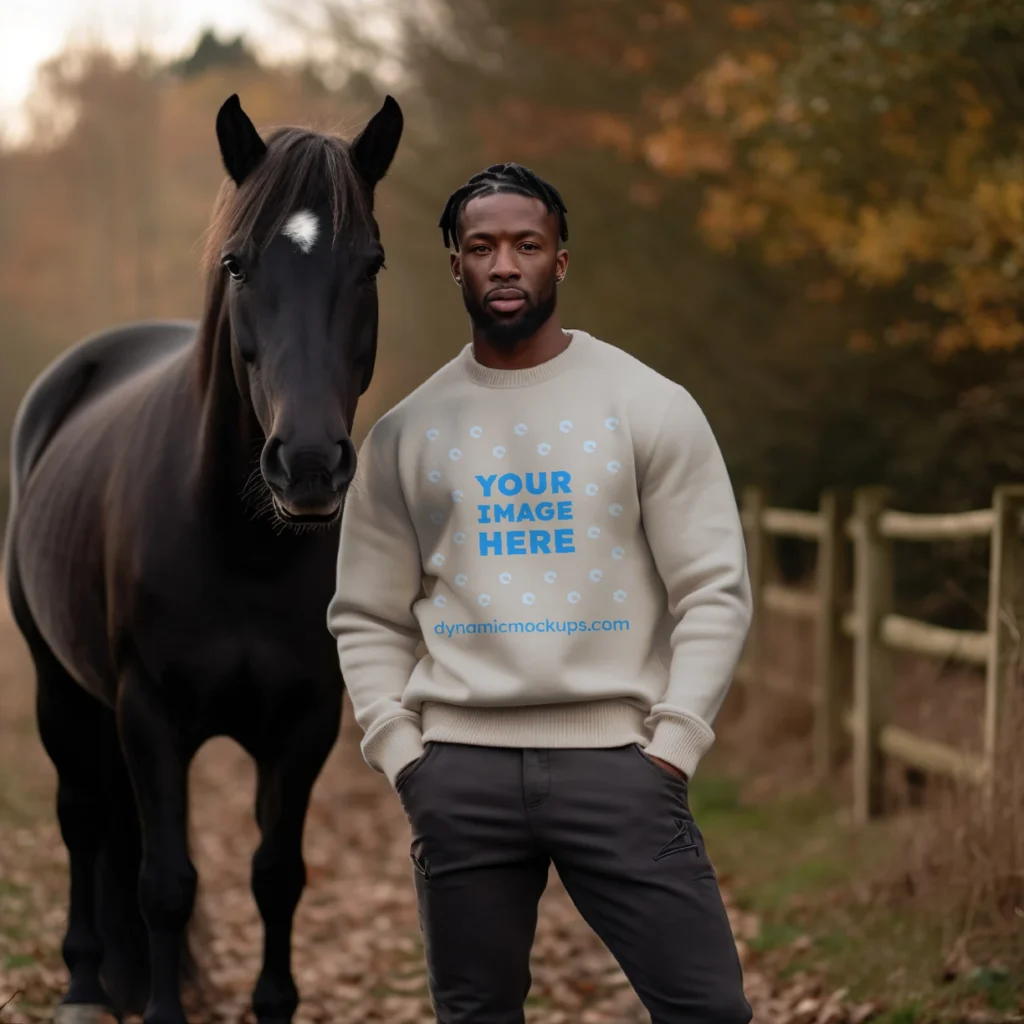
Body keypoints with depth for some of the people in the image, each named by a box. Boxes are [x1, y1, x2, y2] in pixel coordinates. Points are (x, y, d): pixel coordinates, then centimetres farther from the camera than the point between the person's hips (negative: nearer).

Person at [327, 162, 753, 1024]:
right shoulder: (407, 432, 8)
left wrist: (674, 743, -8)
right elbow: (367, 618, 12)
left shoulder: (650, 405, 2)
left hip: (615, 756, -2)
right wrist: (399, 750, 0)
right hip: (461, 767, 2)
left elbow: (716, 589, -1)